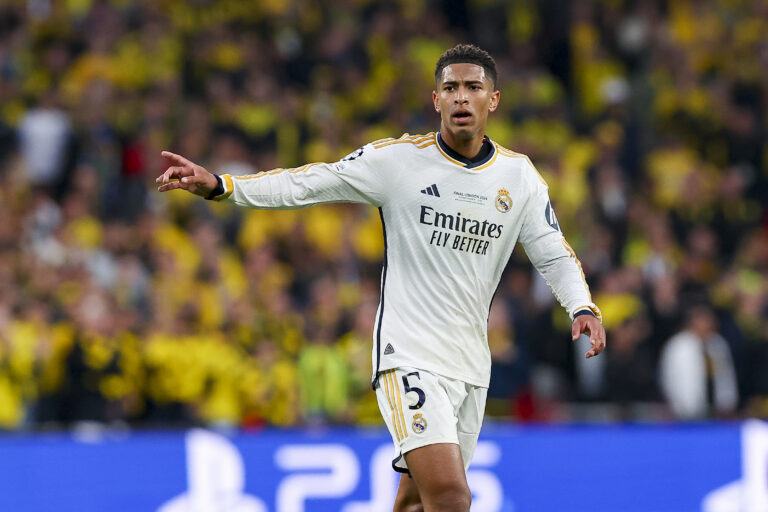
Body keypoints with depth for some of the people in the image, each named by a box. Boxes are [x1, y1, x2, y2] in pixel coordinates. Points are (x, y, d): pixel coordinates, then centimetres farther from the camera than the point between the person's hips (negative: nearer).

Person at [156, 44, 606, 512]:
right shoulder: (397, 159, -6)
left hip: (471, 366, 5)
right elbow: (305, 184, -7)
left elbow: (555, 255, 13)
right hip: (409, 357, -5)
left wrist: (584, 308, -6)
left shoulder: (520, 176, 6)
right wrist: (219, 185, -17)